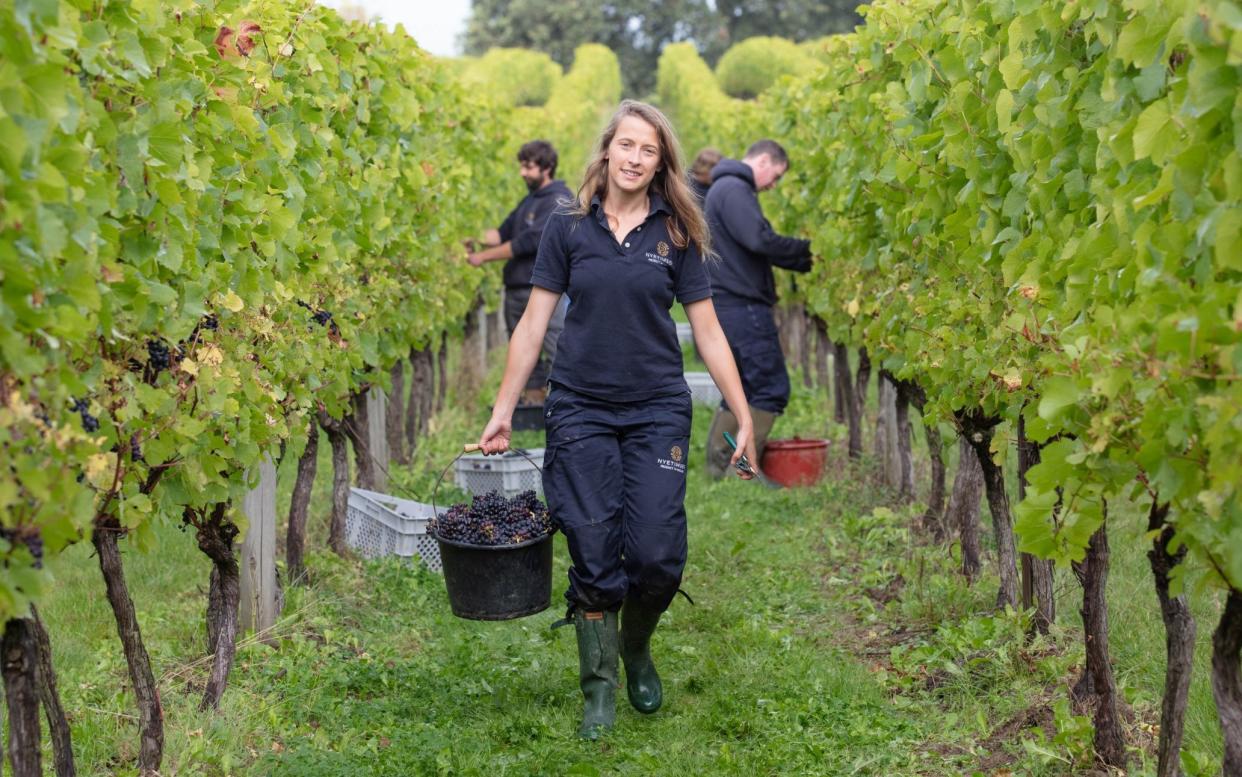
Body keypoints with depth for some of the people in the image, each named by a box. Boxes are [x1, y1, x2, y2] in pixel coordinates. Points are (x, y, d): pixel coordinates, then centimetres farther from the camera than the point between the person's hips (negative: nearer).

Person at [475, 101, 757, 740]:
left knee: (657, 556, -7)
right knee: (594, 558, -1)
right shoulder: (568, 228, 1)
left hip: (658, 411, 0)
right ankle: (598, 688, 15)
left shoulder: (677, 235, 2)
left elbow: (707, 332, 3)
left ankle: (637, 650, 23)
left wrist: (744, 418, 0)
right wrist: (502, 412, 2)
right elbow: (533, 323, 4)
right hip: (581, 411, 0)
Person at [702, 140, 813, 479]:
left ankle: (717, 468, 14)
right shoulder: (734, 189, -11)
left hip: (730, 307, 11)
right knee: (772, 388, -8)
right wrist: (808, 248, -10)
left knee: (740, 389, 13)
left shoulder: (730, 189, 22)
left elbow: (758, 246, 21)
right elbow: (760, 240, -23)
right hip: (743, 306, -11)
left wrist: (807, 262, 10)